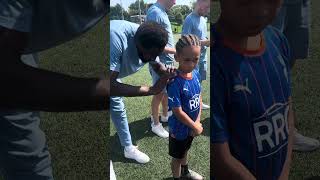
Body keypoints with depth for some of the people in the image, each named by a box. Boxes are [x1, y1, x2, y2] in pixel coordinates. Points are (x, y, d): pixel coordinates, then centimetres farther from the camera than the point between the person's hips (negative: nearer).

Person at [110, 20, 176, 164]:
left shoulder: (150, 43, -22)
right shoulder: (115, 38, -46)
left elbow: (158, 66, -3)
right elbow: (110, 86, -48)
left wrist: (168, 73, -27)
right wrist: (151, 90, -43)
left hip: (113, 75, 6)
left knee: (118, 108, 15)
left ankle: (129, 148, 33)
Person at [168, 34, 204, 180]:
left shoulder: (196, 74, -10)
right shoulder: (175, 82, -31)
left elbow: (199, 98, -1)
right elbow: (178, 112, -27)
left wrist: (197, 122, -10)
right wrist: (195, 127, -15)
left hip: (192, 125, 7)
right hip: (179, 128, -7)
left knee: (185, 150, 31)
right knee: (177, 156, 19)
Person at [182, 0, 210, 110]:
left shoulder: (203, 19, 11)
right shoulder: (189, 20, -16)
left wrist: (208, 41, -2)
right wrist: (205, 42, -22)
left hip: (202, 57, 8)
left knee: (199, 81, 18)